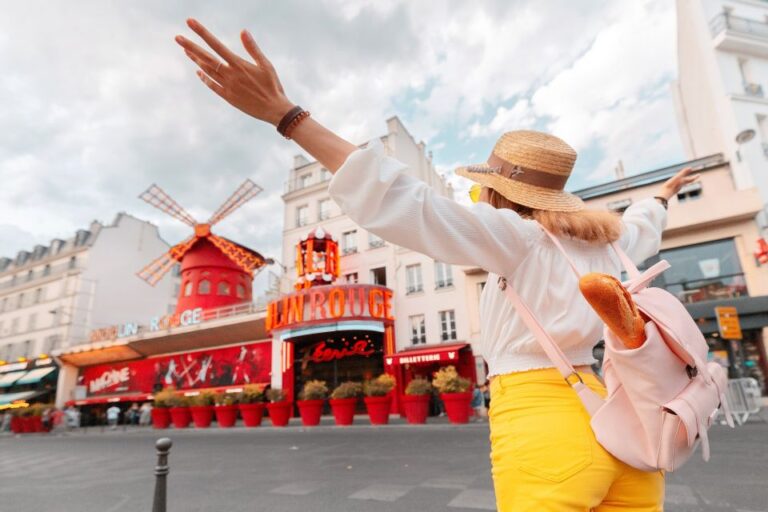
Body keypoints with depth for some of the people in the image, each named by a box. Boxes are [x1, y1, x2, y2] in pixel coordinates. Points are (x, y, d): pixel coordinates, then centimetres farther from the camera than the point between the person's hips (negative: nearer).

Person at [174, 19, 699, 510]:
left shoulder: (520, 236, -8)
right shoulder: (601, 240, 14)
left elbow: (406, 207, -22)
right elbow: (640, 227, 38)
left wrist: (284, 113, -24)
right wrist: (665, 193, 62)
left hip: (544, 429, -8)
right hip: (616, 426, 8)